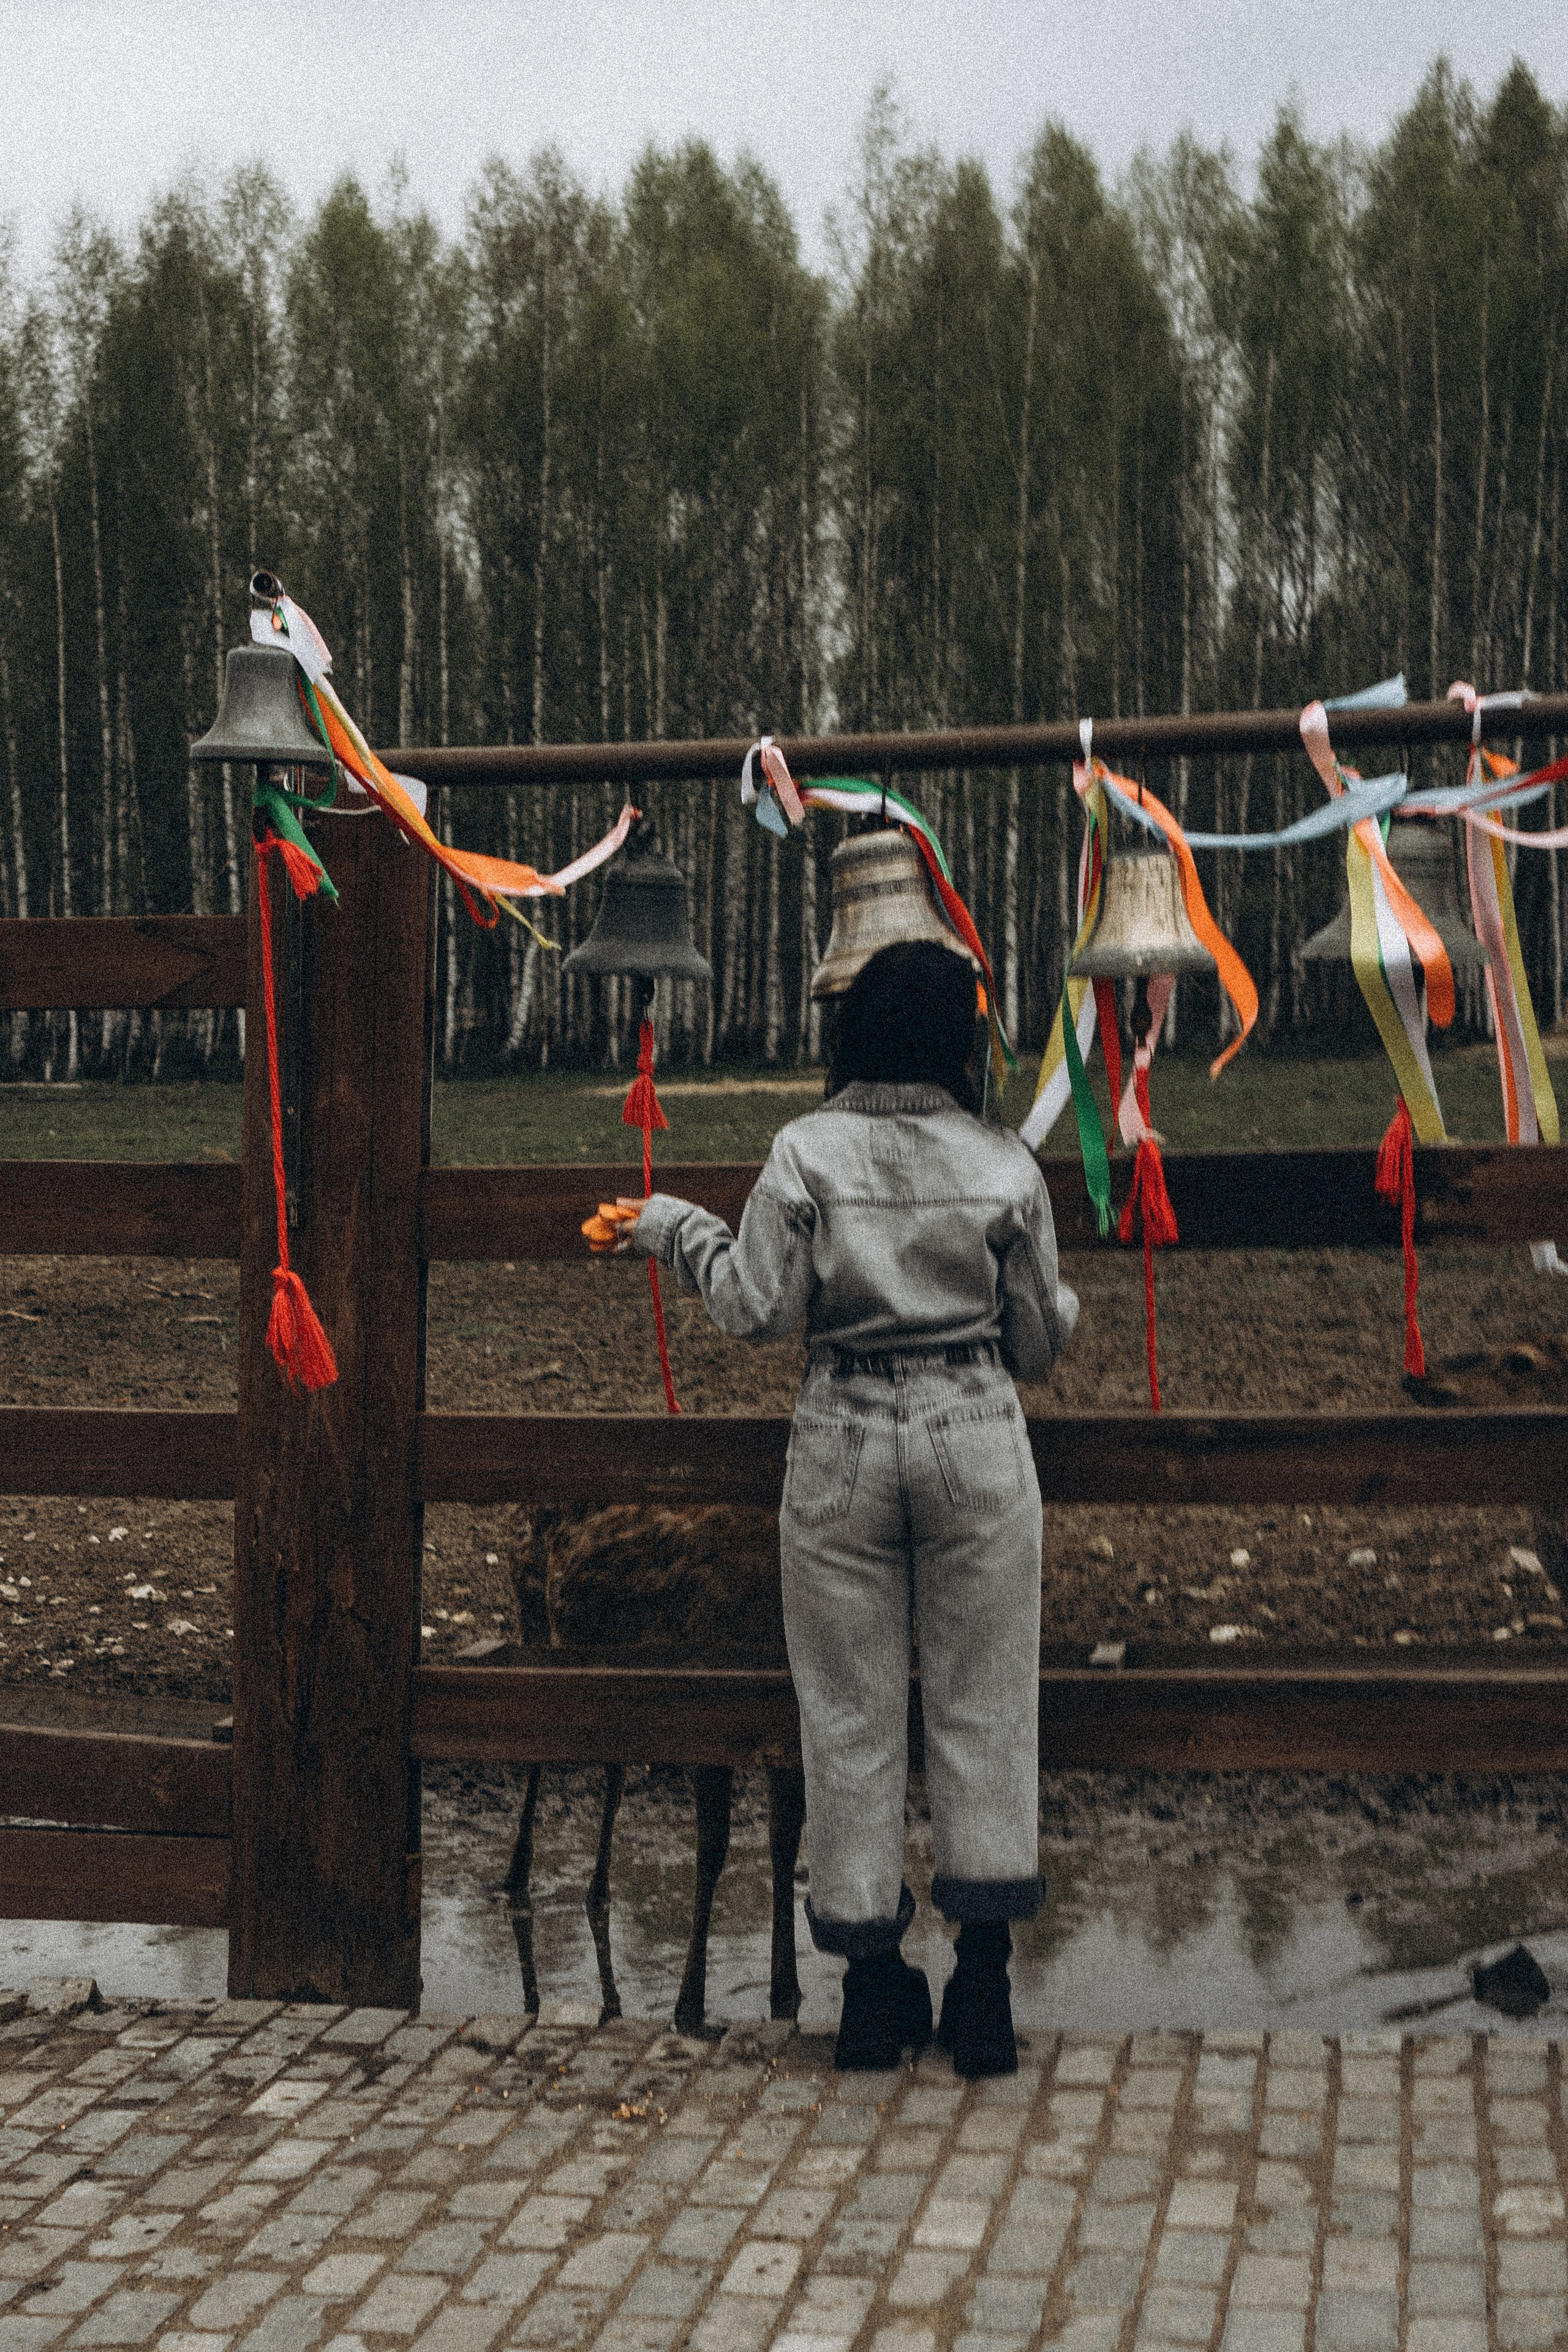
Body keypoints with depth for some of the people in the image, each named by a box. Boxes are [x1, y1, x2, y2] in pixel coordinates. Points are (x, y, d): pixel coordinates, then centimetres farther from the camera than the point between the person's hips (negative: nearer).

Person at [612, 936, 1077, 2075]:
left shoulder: (807, 1151, -4)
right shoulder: (1005, 1164, 0)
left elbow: (758, 1309, -6)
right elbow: (1036, 1340, 4)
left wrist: (680, 1232, 10)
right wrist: (1063, 1305, 27)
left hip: (842, 1441, 0)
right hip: (975, 1434, 0)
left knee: (850, 1715, 9)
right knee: (983, 1706, 9)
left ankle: (873, 1981, 15)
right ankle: (984, 1981, 9)